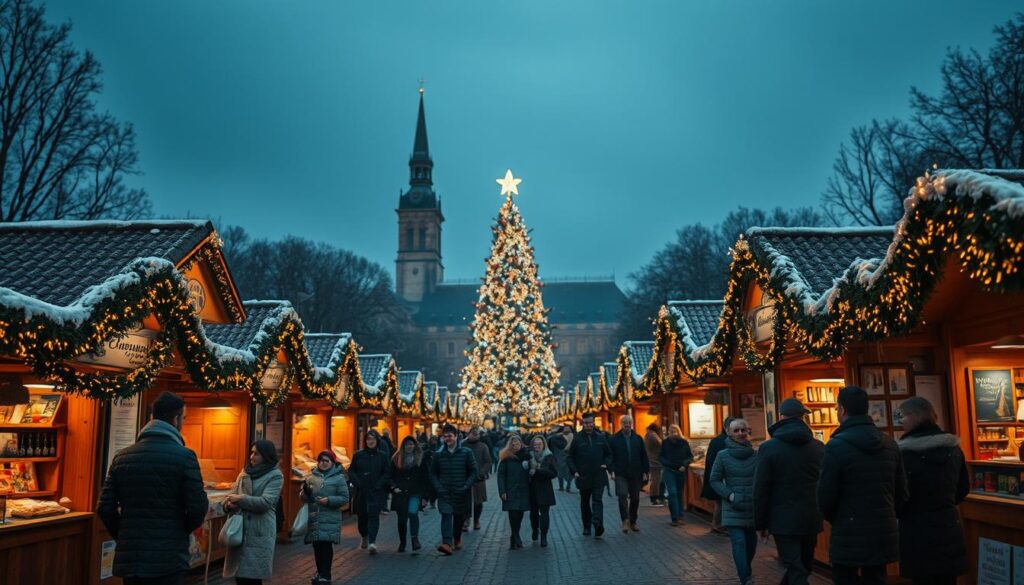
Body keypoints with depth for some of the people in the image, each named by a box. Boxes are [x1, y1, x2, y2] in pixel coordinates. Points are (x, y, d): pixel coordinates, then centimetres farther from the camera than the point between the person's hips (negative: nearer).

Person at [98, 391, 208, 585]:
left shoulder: (122, 456, 5)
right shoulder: (184, 456, -10)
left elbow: (105, 507, 4)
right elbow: (198, 508, -12)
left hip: (129, 557, 5)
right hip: (168, 560, -5)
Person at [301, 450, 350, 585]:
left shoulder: (339, 478, -2)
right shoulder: (311, 476, 10)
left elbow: (344, 498, -4)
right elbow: (302, 497, 11)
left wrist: (329, 500, -17)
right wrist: (305, 492, -12)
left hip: (330, 519, -4)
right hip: (313, 518, 4)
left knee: (326, 545, -7)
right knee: (317, 545, 8)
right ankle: (320, 572, 25)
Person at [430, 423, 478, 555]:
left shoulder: (466, 453, -2)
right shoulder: (439, 455, 3)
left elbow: (473, 471, -1)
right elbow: (433, 473, 10)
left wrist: (466, 487, -11)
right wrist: (438, 487, -4)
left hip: (461, 493, 0)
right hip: (444, 493, 0)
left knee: (459, 517, 13)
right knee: (446, 515, -17)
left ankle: (457, 538, 39)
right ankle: (447, 543, -27)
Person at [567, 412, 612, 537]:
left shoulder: (601, 437, 5)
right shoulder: (577, 439, 0)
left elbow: (609, 454, 15)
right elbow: (570, 457, 5)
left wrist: (606, 464, -3)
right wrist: (574, 471, -7)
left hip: (599, 477, 0)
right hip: (583, 477, 1)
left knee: (597, 501, -12)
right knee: (585, 503, 12)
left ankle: (598, 524, -25)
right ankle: (586, 527, 24)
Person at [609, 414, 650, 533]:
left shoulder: (638, 438, 9)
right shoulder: (614, 439, 1)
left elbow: (643, 456, 11)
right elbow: (610, 456, -1)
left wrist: (645, 472, 5)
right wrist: (612, 471, -11)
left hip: (635, 474, 3)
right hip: (621, 474, -3)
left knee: (635, 498, 8)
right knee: (622, 496, -17)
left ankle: (632, 522, 21)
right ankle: (625, 521, -19)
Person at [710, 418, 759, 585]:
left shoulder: (756, 455, -2)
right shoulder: (723, 455, -5)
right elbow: (714, 480, 1)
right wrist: (729, 495, -12)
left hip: (753, 508, 2)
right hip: (733, 509, -2)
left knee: (751, 543, 13)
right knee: (739, 543, -11)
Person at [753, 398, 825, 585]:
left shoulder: (768, 447, -9)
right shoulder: (819, 447, 1)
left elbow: (761, 489, -8)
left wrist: (761, 524, 1)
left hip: (783, 521, -4)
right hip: (811, 520, 4)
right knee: (803, 567, 20)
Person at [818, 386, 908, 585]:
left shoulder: (836, 446, -15)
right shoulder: (890, 444, 4)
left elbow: (825, 497, -13)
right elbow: (901, 493, 7)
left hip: (848, 539, -5)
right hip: (884, 536, 5)